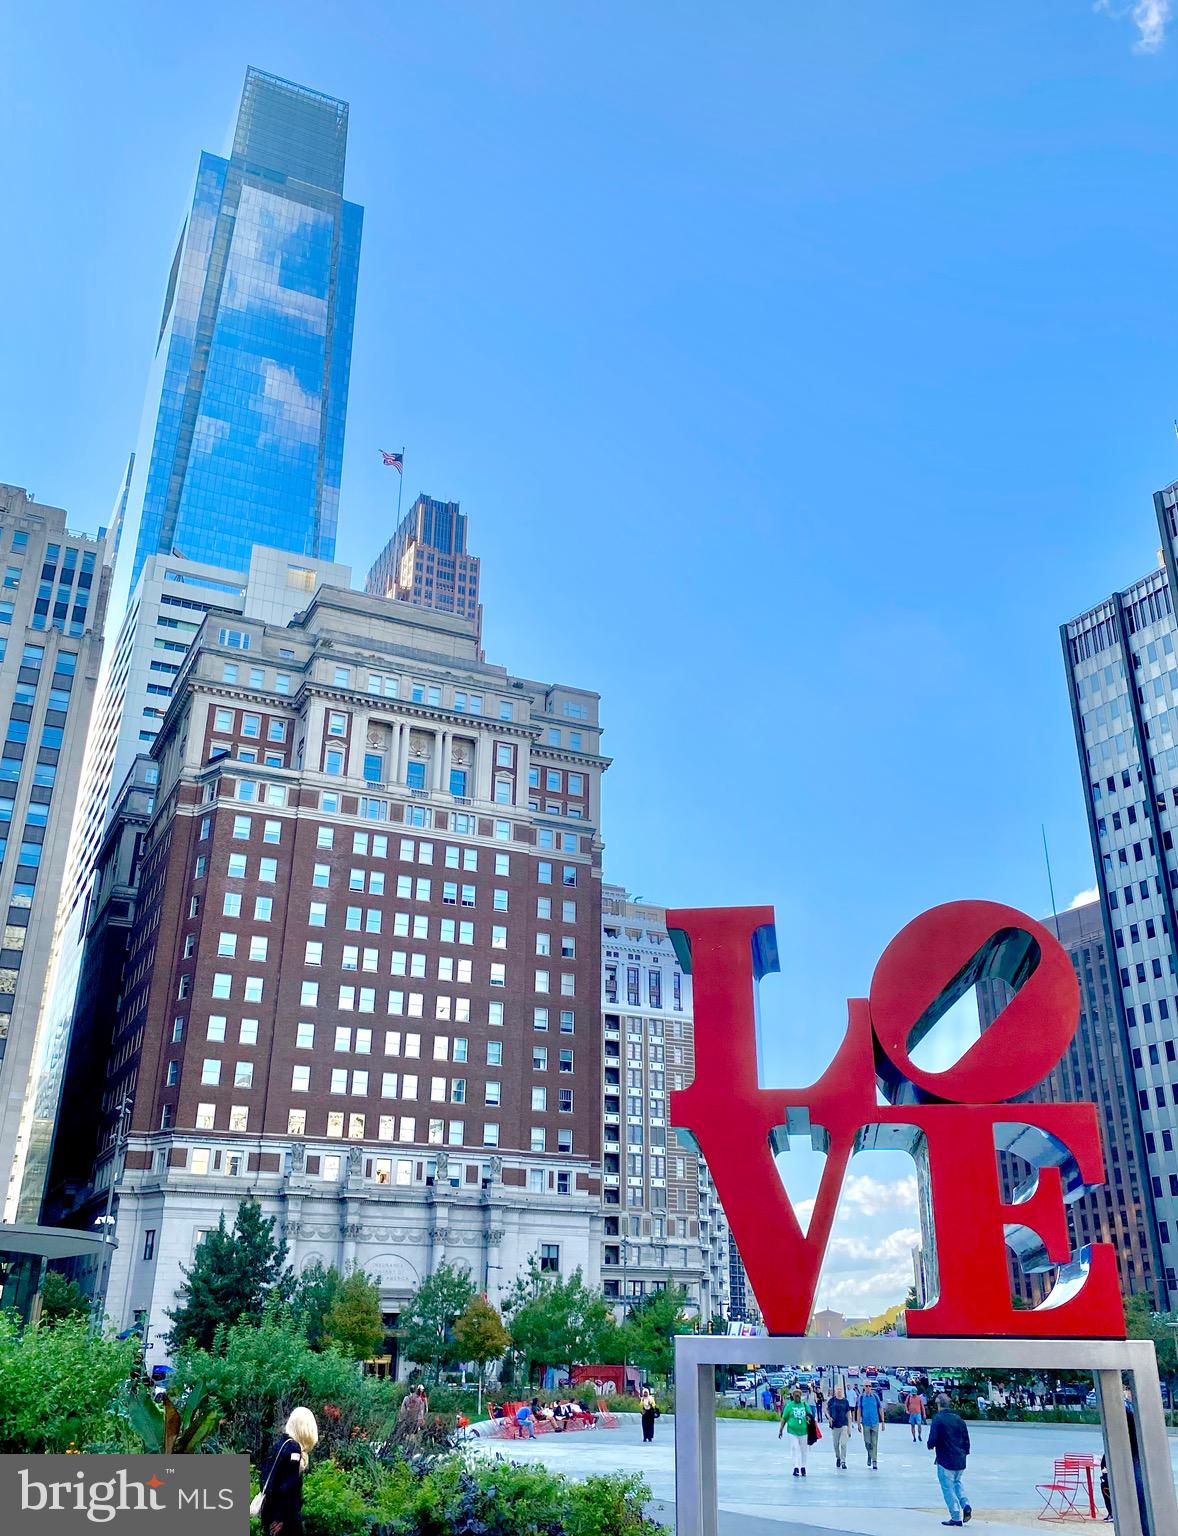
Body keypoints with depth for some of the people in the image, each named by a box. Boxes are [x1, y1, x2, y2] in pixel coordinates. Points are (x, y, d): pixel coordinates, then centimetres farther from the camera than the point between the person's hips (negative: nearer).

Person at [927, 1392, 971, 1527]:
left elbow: (933, 1438, -19)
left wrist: (930, 1446, 3)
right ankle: (965, 1505, 7)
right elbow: (966, 1439, 9)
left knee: (948, 1488, 5)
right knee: (957, 1483, 27)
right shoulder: (958, 1418, 5)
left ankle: (956, 1517, 6)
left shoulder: (938, 1418, -13)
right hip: (960, 1460, 6)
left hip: (945, 1460, -6)